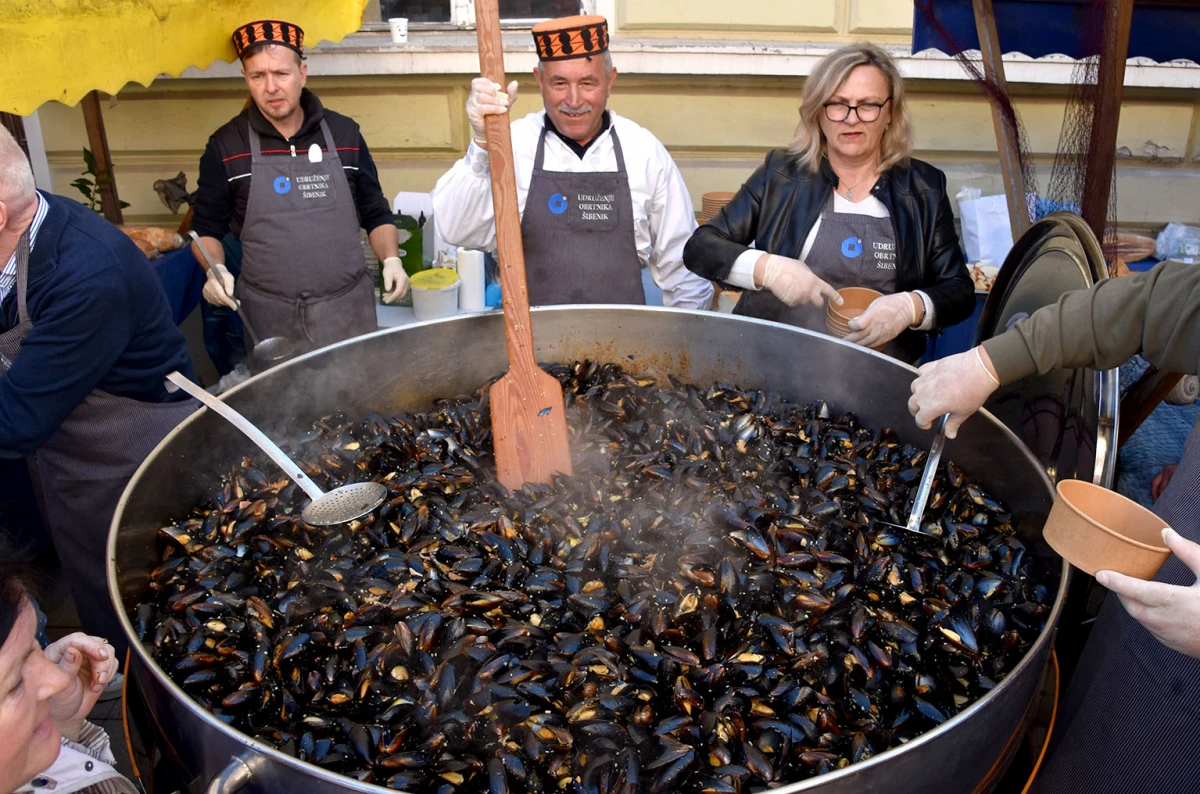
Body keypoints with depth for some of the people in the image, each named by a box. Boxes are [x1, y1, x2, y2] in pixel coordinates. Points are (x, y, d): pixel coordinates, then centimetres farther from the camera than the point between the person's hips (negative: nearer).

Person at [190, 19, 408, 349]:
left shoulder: (344, 133, 4)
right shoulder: (226, 146, 0)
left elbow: (375, 214, 12)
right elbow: (206, 229, 8)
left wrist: (391, 260, -5)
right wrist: (215, 270, -11)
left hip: (348, 306, 1)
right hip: (269, 316, -1)